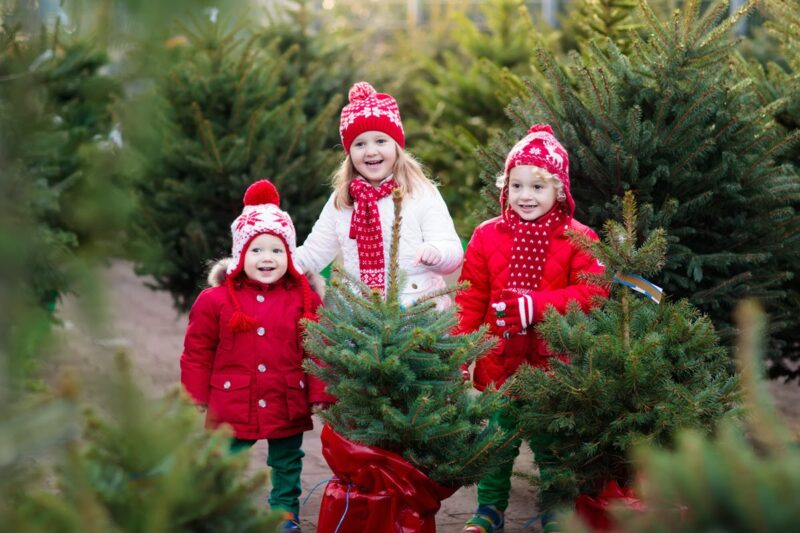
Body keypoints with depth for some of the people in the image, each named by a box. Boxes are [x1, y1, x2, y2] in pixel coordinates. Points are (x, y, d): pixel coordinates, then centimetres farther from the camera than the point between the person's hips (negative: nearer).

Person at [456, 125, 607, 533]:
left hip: (553, 362, -1)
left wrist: (537, 304, -25)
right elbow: (470, 300, 0)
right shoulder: (487, 236, 0)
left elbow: (592, 292, -15)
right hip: (500, 361, 1)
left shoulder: (577, 238, -5)